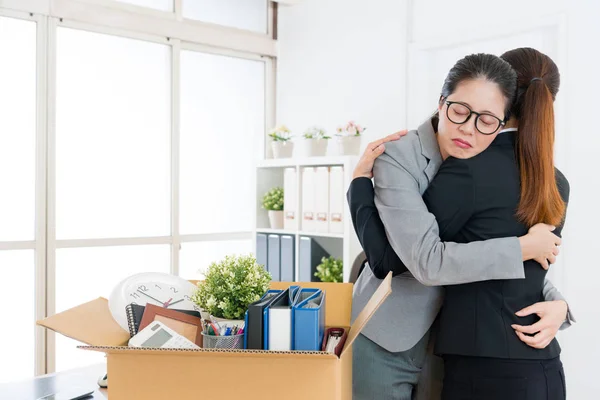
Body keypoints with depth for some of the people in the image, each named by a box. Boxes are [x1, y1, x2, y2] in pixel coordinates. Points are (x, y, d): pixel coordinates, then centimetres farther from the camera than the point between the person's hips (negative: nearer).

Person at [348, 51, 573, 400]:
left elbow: (528, 267, 6)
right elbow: (428, 261, -26)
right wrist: (527, 245, -19)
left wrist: (557, 303, -14)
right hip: (385, 346, -4)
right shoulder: (398, 157, -17)